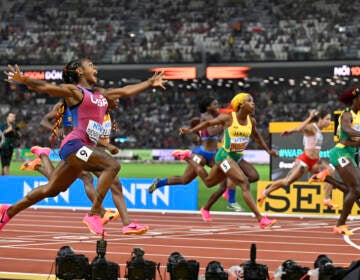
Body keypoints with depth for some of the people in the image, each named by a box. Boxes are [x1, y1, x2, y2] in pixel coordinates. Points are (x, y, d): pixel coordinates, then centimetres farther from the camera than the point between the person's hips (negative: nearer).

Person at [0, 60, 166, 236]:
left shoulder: (101, 94, 21)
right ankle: (94, 215, -23)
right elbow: (45, 87, -13)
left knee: (51, 190, 14)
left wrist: (150, 83, 36)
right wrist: (23, 80, -29)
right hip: (74, 144, -8)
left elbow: (126, 91, 31)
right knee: (112, 165, -23)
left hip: (86, 148, 8)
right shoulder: (74, 91, -1)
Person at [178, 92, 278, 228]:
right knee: (244, 183, -21)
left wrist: (268, 150, 24)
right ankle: (260, 219, -25)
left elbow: (256, 135, 23)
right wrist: (191, 130, -5)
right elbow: (209, 123, 0)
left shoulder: (251, 121, 2)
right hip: (225, 156, -7)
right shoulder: (228, 118, -13)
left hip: (238, 157, 7)